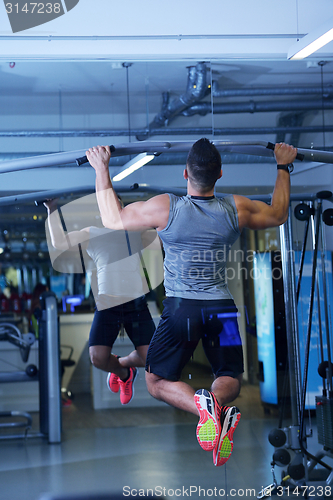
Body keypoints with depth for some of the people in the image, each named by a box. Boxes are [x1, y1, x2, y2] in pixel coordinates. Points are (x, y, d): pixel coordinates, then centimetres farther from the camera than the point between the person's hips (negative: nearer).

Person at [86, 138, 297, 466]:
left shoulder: (165, 208, -11)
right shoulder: (237, 209, -4)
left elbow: (113, 219, 3)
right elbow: (278, 214, 17)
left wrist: (102, 170, 11)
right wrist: (283, 167, 28)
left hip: (180, 307, -2)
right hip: (222, 307, 2)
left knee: (157, 382, 11)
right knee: (230, 378, 19)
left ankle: (202, 405, -21)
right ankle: (218, 402, -19)